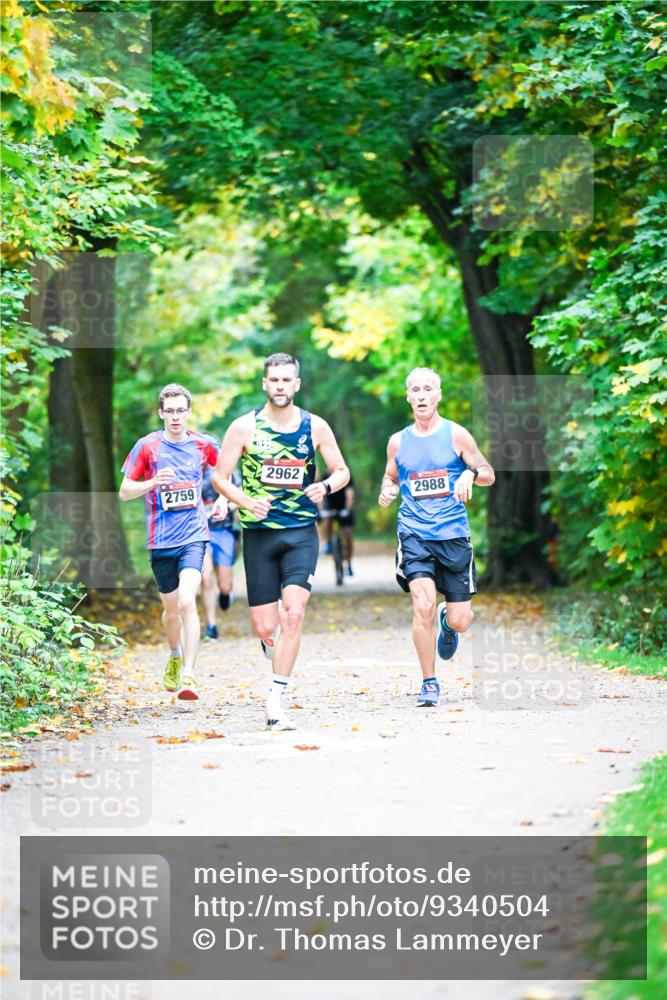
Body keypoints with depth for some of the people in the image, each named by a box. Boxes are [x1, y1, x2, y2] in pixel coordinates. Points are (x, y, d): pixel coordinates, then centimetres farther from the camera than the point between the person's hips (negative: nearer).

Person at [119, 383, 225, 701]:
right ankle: (175, 656, 43)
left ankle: (188, 675, -19)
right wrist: (153, 482, -18)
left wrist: (223, 498, 7)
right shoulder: (147, 446, -2)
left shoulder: (203, 445, 2)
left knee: (187, 602, -19)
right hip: (160, 540, 1)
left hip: (193, 535, -1)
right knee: (171, 607, 13)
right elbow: (124, 491, 1)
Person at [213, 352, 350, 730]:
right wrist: (246, 501, -17)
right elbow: (220, 477, 2)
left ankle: (277, 701, -14)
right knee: (265, 628, 0)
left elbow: (342, 471, 11)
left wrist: (326, 486, -12)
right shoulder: (245, 427, -1)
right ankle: (279, 652, 38)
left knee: (294, 613, -18)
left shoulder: (315, 427, 2)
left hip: (301, 533, 0)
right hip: (259, 534, 0)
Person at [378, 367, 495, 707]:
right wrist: (387, 491, -1)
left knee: (460, 621, 1)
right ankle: (429, 683, -5)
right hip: (414, 535, 0)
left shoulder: (456, 435, 1)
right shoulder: (398, 441, 7)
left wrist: (470, 475, -17)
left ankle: (448, 620, 41)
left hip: (453, 535, 0)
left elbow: (489, 475, 5)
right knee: (423, 606, -20)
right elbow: (390, 478, 22)